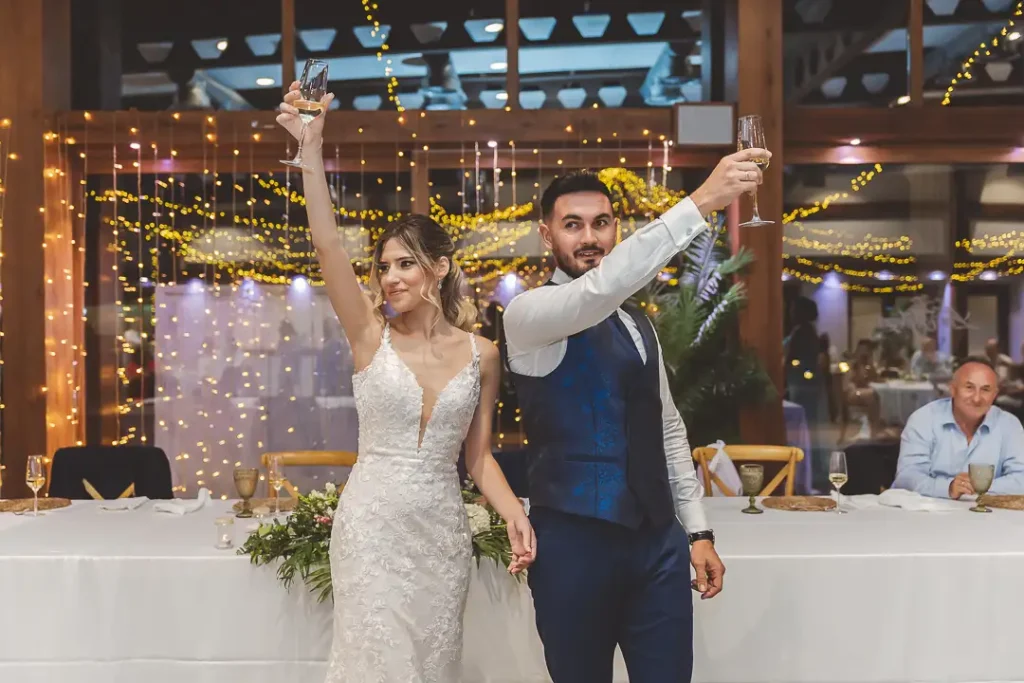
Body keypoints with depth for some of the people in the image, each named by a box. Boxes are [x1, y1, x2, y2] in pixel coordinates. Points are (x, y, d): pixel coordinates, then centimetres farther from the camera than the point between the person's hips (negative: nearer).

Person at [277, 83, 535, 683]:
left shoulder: (481, 354, 1)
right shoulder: (370, 338, -4)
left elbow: (479, 455, 6)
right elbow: (328, 244, -16)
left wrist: (514, 513, -12)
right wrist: (312, 146, -23)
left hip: (442, 529, 2)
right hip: (372, 524, -2)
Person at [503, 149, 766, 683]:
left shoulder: (637, 324, 14)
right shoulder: (528, 313, -8)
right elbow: (600, 289, -28)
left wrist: (697, 530, 12)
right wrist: (701, 202, -33)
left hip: (658, 540, 6)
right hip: (574, 541, -5)